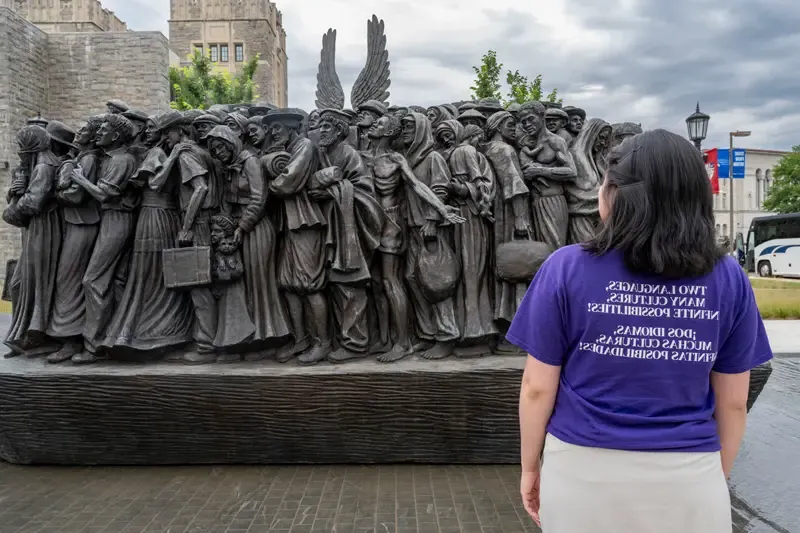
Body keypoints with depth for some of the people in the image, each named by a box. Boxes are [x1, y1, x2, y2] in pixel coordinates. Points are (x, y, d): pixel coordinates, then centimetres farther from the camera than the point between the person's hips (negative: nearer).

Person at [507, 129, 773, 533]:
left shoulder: (567, 268, -11)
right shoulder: (728, 279, -4)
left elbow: (538, 388, -7)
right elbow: (733, 402, 3)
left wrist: (530, 466, 7)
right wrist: (717, 476, 18)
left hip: (584, 473, -1)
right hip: (688, 481, 2)